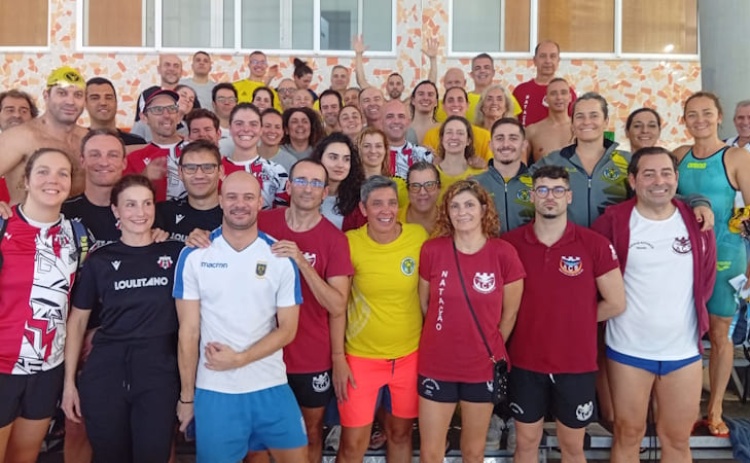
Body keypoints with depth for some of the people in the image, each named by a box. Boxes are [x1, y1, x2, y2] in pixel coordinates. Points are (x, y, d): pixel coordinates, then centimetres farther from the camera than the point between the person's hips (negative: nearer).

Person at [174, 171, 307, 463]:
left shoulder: (281, 257, -1)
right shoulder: (194, 257, -3)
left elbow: (288, 329, -1)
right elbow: (189, 331, -2)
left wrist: (239, 359, -13)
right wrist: (186, 396, 0)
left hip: (271, 387, 1)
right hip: (213, 391, -1)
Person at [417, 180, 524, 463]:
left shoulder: (504, 253, -11)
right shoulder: (432, 250, -9)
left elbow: (510, 313, 0)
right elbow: (423, 304, 4)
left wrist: (490, 349, 8)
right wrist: (444, 338, 9)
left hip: (483, 367, 0)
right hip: (437, 366, 0)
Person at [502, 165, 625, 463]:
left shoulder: (595, 245, -8)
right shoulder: (510, 243, -5)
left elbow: (616, 304, -3)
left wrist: (576, 318, 0)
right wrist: (529, 319, -3)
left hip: (577, 364, -1)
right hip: (525, 362, 1)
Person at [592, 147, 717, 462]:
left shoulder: (697, 222, 0)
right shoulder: (612, 222, -10)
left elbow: (706, 281, 10)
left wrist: (697, 320, 8)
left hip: (684, 349, 3)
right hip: (628, 349, -2)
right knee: (628, 433, 11)